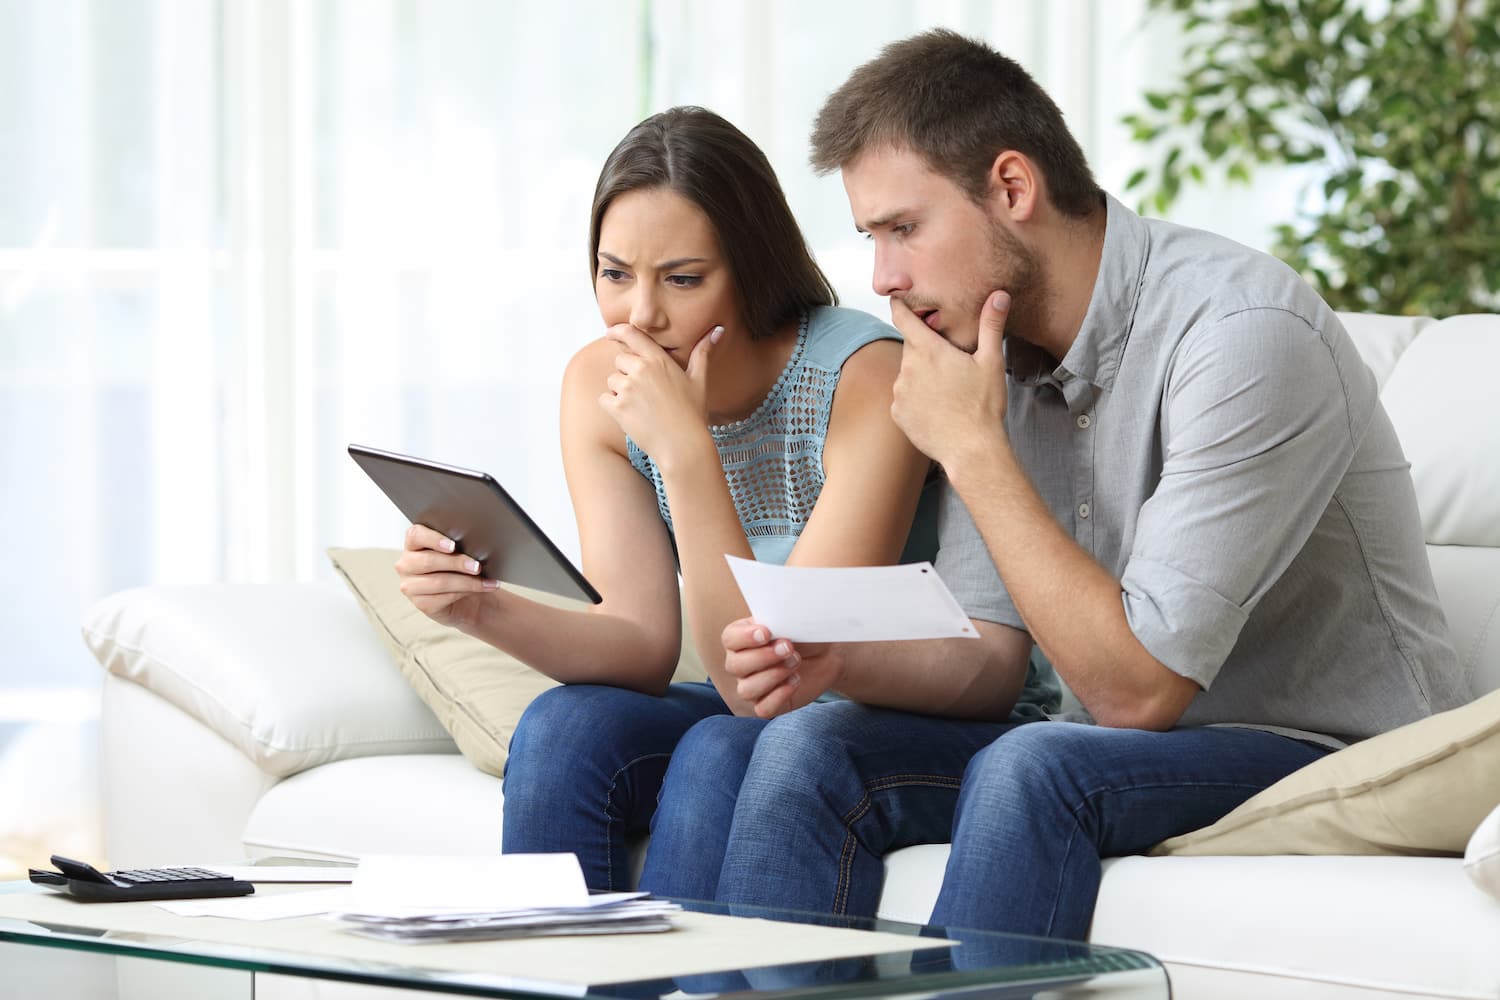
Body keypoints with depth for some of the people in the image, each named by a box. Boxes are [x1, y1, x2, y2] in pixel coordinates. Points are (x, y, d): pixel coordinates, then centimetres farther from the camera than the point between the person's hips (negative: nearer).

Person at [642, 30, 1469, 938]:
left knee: (1028, 768, -32)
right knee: (809, 749, -11)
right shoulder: (991, 343, 2)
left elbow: (1137, 686, -25)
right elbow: (993, 659, 6)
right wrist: (840, 663, -14)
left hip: (1333, 760, -7)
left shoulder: (1242, 334, -22)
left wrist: (973, 451, -21)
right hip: (1128, 751, 7)